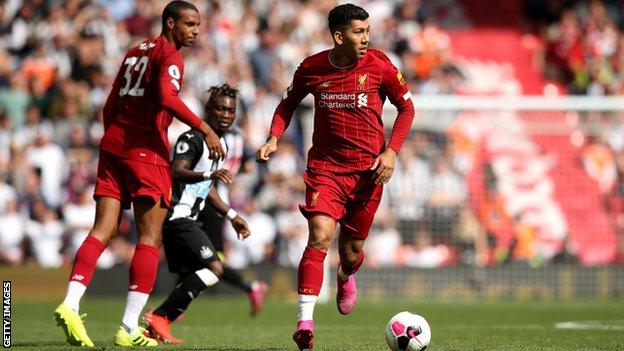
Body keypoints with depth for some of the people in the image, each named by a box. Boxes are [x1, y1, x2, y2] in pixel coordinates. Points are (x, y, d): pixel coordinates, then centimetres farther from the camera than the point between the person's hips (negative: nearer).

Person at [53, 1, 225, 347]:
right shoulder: (170, 56, -4)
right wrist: (204, 129, -22)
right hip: (146, 148, -7)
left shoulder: (135, 52, 21)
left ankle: (70, 304, -16)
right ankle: (129, 328, -7)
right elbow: (167, 97, -22)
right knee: (150, 238, -2)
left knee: (102, 231, 3)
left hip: (112, 142, 7)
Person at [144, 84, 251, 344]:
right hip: (177, 217, -10)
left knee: (190, 279, 10)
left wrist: (231, 216, 30)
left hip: (188, 219, 10)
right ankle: (159, 317, -18)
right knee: (214, 268, -19)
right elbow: (177, 172, -29)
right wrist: (208, 175, -45)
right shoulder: (192, 138, -13)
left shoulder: (221, 144, 17)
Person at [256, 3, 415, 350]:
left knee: (352, 249, 9)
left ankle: (346, 277, 49)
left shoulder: (379, 65, -7)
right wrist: (273, 138, -2)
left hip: (368, 169, 1)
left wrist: (391, 151, -6)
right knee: (320, 236, -21)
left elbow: (406, 107, 5)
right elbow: (288, 102, 14)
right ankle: (305, 322, -23)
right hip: (325, 167, -1)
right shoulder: (311, 68, -4)